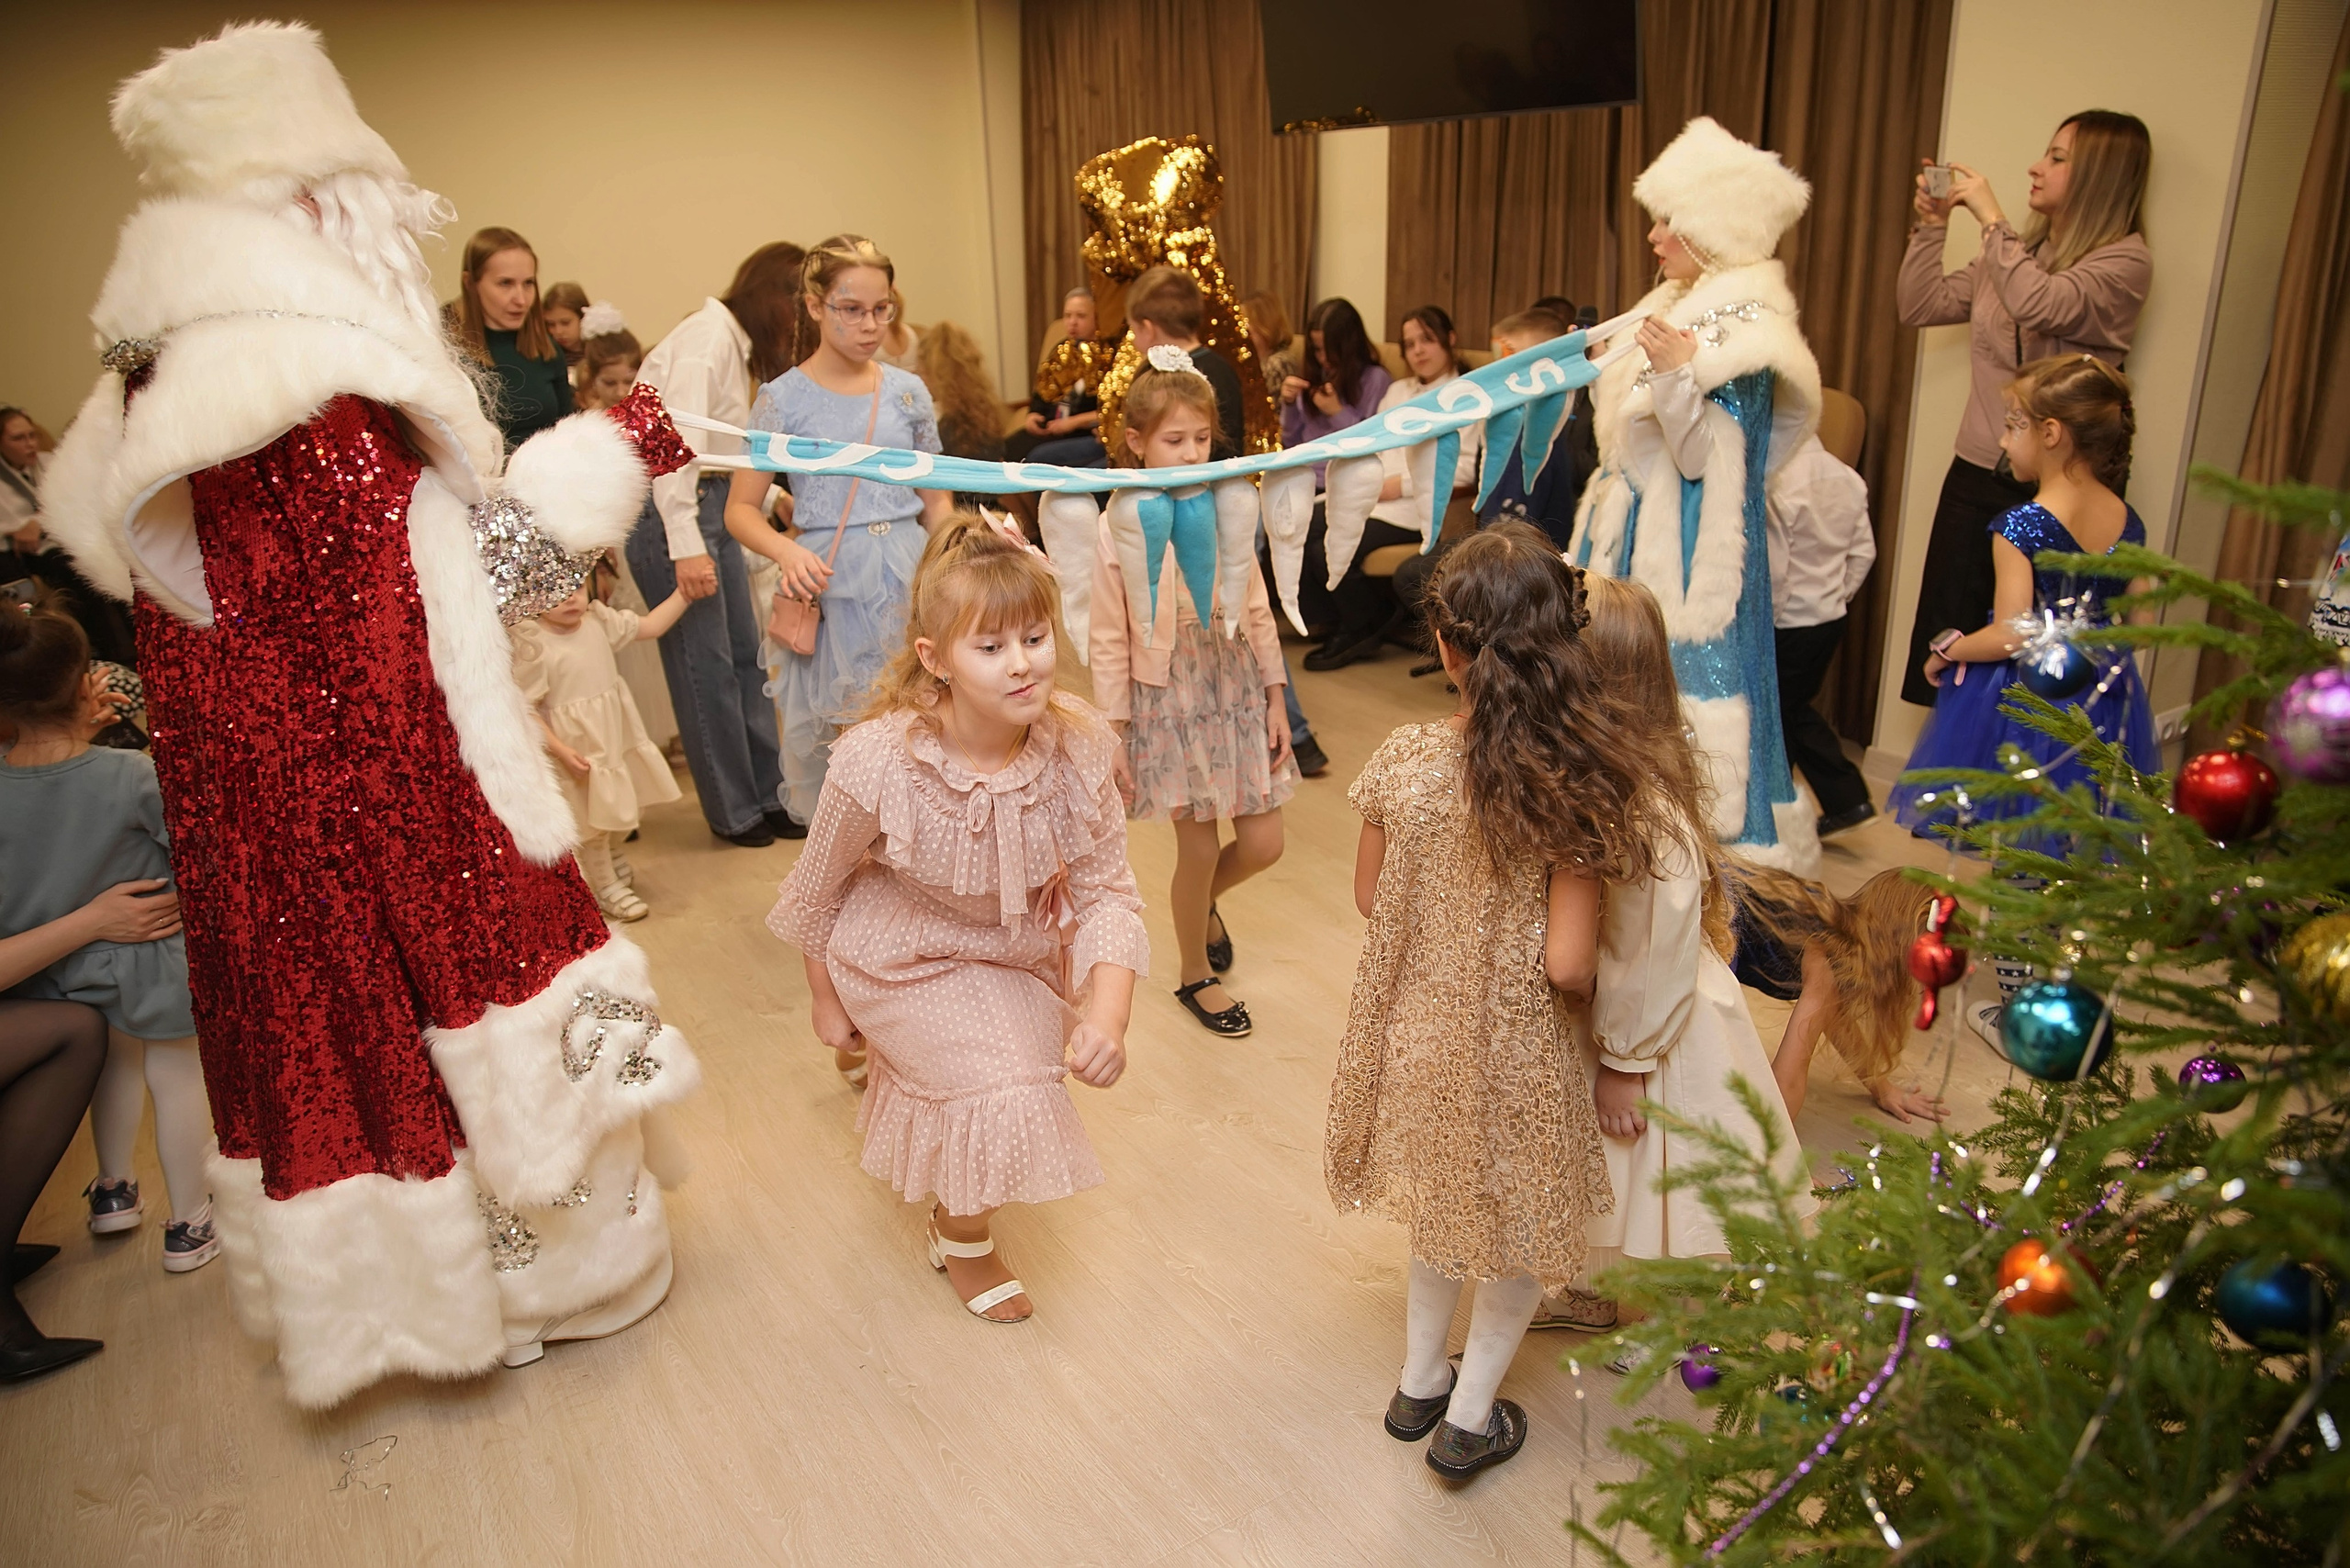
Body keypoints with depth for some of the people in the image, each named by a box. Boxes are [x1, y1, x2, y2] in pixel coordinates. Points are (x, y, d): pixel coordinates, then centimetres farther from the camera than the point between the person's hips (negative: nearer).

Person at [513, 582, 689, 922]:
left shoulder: (600, 620, -2)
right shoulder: (533, 645, -21)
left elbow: (649, 627, 10)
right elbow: (524, 709, -21)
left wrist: (683, 594, 2)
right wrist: (561, 751, -25)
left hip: (617, 736, 7)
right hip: (577, 750, -7)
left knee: (629, 805, 20)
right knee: (591, 820, 7)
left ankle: (613, 854, 50)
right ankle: (606, 885, 28)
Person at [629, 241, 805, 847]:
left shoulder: (738, 344, 16)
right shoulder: (707, 336, -13)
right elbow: (676, 439, -23)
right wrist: (686, 546, -28)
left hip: (711, 501, 9)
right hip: (670, 507, -9)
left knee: (748, 653, 10)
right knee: (706, 662, -1)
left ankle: (768, 794, 20)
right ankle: (734, 811, 11)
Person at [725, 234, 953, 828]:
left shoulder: (908, 391, 7)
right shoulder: (783, 399, -1)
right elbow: (741, 509, 1)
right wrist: (787, 552, -19)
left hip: (908, 583, 3)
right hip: (831, 591, -2)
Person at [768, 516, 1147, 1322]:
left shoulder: (1077, 745, -26)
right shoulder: (877, 763, -33)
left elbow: (1109, 890, -20)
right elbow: (819, 889, -14)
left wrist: (1107, 1015, -35)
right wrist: (826, 1002, -1)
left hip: (1017, 951, 5)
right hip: (906, 955, -4)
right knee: (1006, 1096, -19)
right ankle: (961, 1239, 16)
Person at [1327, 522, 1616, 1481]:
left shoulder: (1402, 762, -16)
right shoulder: (1575, 786, -24)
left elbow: (1370, 898, -3)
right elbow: (1567, 967, -23)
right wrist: (1586, 993, 0)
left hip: (1417, 1032, 3)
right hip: (1517, 1052, -3)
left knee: (1445, 1204, 29)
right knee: (1523, 1232, 23)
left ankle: (1418, 1382, 45)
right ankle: (1468, 1419, 36)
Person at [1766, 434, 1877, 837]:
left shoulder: (1778, 484, -23)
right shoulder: (1846, 476, 1)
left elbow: (1772, 569, -23)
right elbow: (1864, 551, 7)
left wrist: (1763, 621, -10)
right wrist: (1838, 596, 17)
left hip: (1788, 625, -8)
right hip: (1831, 619, 8)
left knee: (1775, 719, 8)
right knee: (1797, 711, 23)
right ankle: (1848, 799, 23)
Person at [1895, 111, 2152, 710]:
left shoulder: (2126, 261, -8)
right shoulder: (2019, 250, 12)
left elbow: (2041, 306, -26)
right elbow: (1919, 306, 13)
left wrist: (1991, 217, -16)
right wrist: (1931, 226, 4)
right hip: (1975, 473, 6)